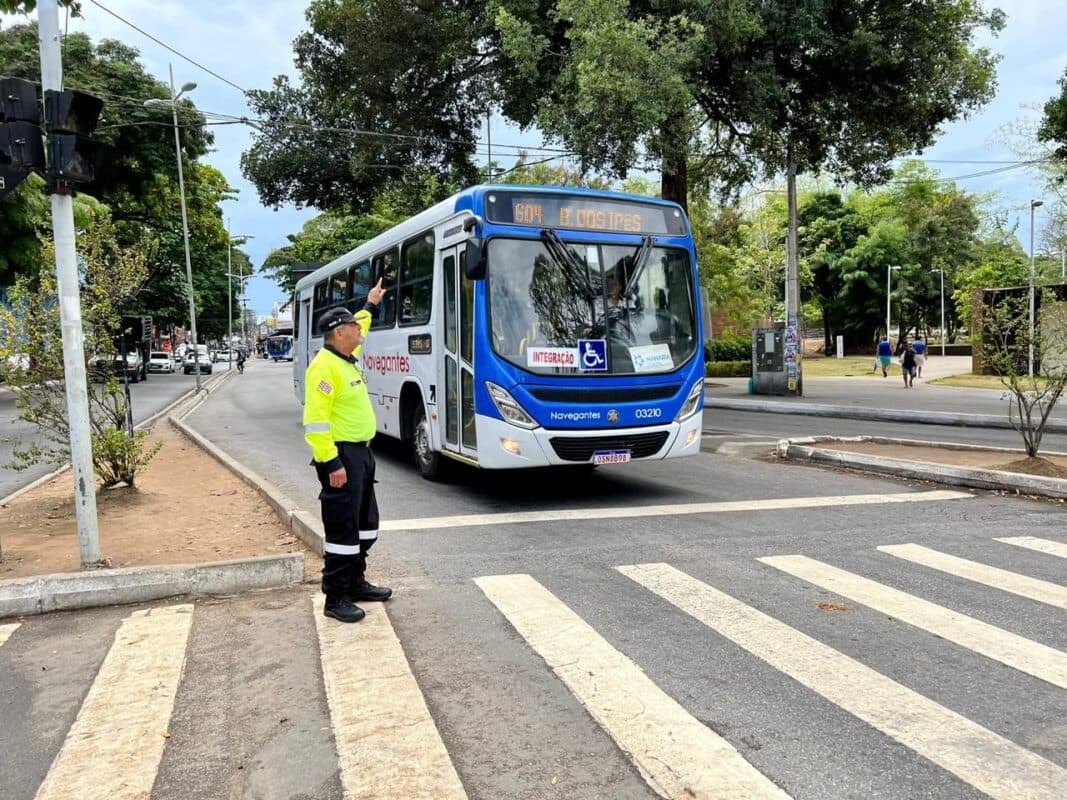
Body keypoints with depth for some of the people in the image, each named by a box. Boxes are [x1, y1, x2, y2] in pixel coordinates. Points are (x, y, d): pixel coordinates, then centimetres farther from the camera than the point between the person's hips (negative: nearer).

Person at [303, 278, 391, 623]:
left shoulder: (347, 358, 11)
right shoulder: (324, 366, -19)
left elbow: (356, 332, 38)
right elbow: (315, 420, -24)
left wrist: (370, 306, 44)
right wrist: (332, 463, -26)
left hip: (361, 452, 10)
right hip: (341, 455, -10)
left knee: (365, 524, 18)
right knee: (342, 528, -4)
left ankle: (356, 583, 31)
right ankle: (335, 598, 6)